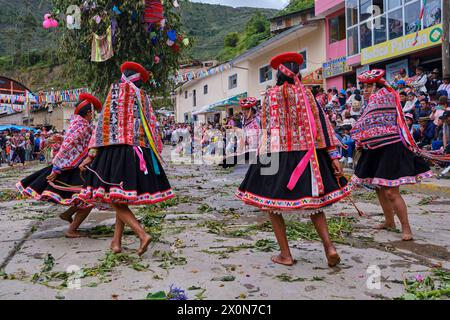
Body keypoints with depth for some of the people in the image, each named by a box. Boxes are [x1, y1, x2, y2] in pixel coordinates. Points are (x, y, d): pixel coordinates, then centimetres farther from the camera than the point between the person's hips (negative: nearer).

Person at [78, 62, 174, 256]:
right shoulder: (144, 98, 16)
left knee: (114, 198, -4)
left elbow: (105, 120, -5)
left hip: (117, 150, -5)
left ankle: (142, 235, -16)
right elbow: (151, 128, 12)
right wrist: (155, 158, 17)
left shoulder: (116, 89, 3)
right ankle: (116, 242, 16)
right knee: (122, 198, 14)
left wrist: (92, 153, -6)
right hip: (139, 152, 6)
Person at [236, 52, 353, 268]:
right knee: (313, 202, 18)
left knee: (271, 203, 10)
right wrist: (334, 156, 3)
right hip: (307, 155, 4)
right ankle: (329, 246, 3)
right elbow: (322, 125, 2)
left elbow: (266, 128, -7)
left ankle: (285, 254, 11)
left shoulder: (271, 95, -3)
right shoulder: (306, 93, 6)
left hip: (279, 156, -4)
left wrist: (263, 156, -4)